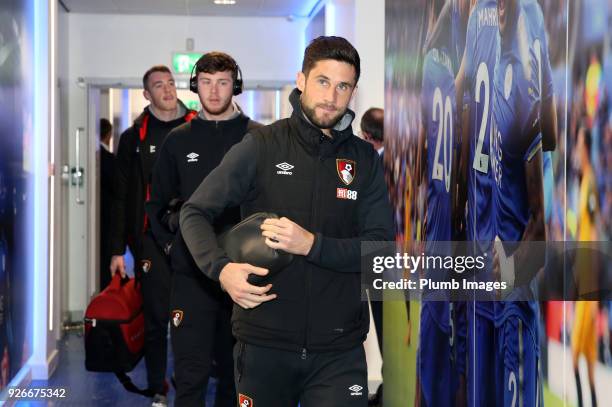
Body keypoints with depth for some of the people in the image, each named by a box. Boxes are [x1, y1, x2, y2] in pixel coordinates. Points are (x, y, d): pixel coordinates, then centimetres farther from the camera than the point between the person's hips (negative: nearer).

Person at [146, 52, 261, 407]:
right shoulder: (178, 140, 8)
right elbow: (158, 202, 16)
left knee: (235, 369, 11)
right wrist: (171, 243, 4)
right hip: (191, 274, 1)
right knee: (191, 371, 0)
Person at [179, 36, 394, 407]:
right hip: (264, 342, 0)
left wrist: (311, 244, -18)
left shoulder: (365, 159, 4)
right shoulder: (261, 146, -1)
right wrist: (221, 268, -19)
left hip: (339, 348, 1)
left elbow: (382, 247, -3)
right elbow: (195, 213, 0)